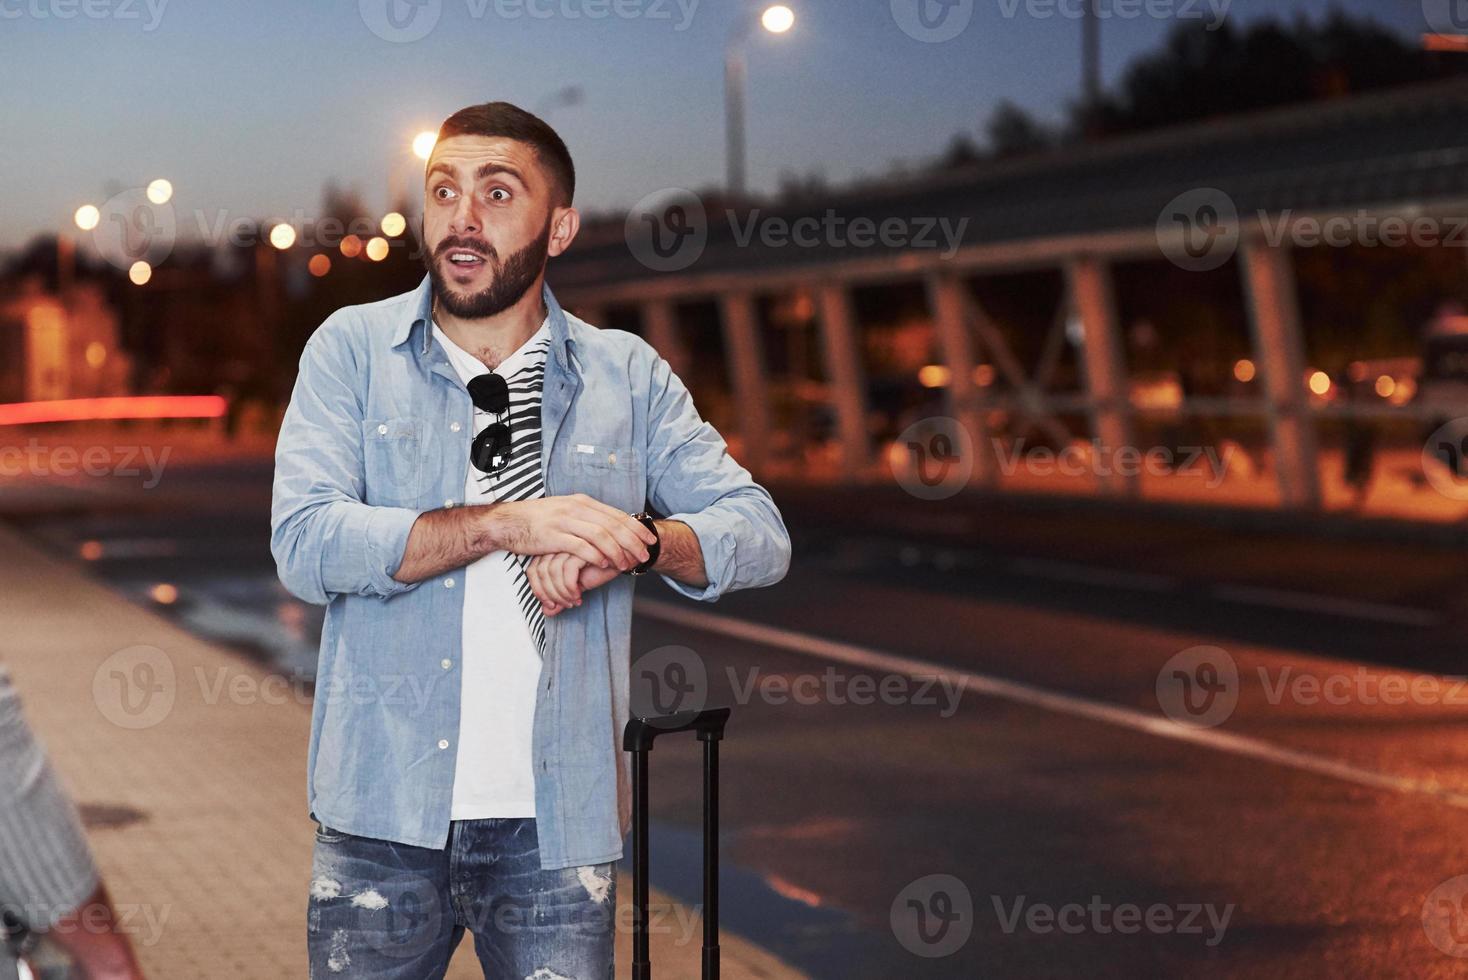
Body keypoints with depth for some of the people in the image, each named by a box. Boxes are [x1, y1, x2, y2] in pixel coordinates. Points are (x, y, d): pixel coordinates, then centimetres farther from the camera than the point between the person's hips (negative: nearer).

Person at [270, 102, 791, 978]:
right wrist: (504, 523, -21)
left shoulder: (628, 375, 6)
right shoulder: (353, 350, 0)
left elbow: (759, 534, 1)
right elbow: (306, 545, -12)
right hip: (385, 812, -1)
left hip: (559, 821, 1)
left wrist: (638, 541, -19)